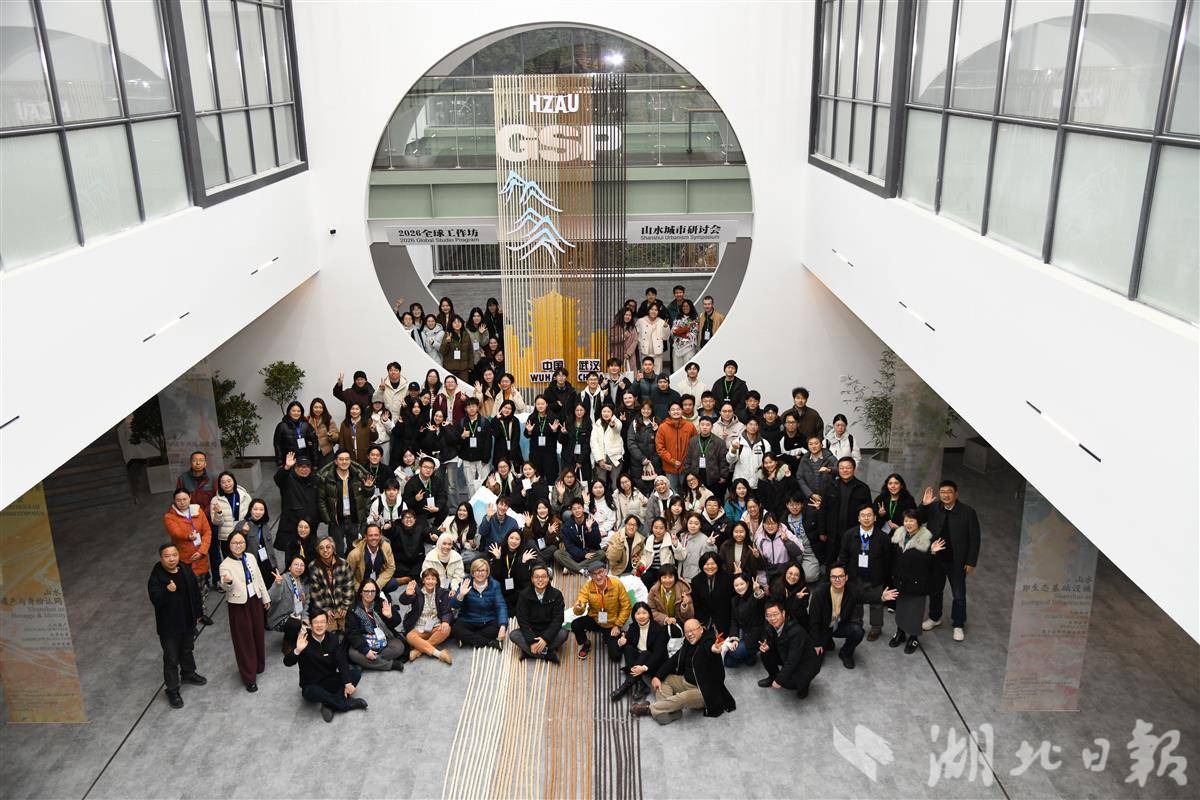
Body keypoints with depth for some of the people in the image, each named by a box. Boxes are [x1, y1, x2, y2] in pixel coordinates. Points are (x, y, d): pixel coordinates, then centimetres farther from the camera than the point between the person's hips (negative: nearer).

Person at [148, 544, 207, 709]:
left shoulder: (187, 572, -5)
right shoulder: (156, 578, -21)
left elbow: (196, 593, 7)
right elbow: (156, 600, -31)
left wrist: (198, 613, 12)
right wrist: (167, 591, -49)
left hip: (188, 622, 5)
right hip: (169, 626, -5)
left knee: (188, 650, 26)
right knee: (171, 659, 5)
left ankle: (188, 673, 50)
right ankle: (172, 690, 19)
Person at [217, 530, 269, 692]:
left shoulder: (250, 557, 2)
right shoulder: (226, 565, -15)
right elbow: (227, 587, -27)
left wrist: (266, 598, 14)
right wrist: (227, 582, -50)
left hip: (255, 601, 5)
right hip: (239, 604, -5)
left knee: (258, 634, 17)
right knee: (244, 639, 2)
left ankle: (258, 665, 38)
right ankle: (249, 677, 12)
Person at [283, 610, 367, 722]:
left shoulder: (333, 639, -3)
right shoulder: (304, 640, -12)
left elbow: (342, 662, -10)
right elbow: (287, 663, -21)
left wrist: (348, 683, -23)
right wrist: (297, 650, -43)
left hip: (331, 681, 4)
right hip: (311, 685, -4)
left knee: (357, 672, -16)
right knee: (313, 692, -38)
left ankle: (330, 704, -23)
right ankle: (348, 703, -20)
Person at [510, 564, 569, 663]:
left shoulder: (556, 595, -7)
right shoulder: (524, 595, -7)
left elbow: (557, 620, -13)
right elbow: (522, 621, -12)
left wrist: (546, 638, -28)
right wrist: (532, 641, -25)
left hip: (548, 632, -1)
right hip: (530, 632, 1)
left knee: (563, 633, -29)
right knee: (513, 635, -26)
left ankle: (528, 651, -25)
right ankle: (547, 653, -29)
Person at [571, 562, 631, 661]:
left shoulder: (617, 585, -18)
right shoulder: (587, 587, -16)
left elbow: (626, 607, -9)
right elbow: (579, 611, -23)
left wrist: (618, 625, -11)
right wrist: (578, 608, -47)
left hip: (612, 624, -1)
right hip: (594, 620, 1)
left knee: (615, 656, -11)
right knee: (575, 624, -28)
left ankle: (607, 638, 24)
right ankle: (585, 645, 5)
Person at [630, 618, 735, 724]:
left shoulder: (709, 641, -20)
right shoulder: (688, 644, 4)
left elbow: (708, 647, -46)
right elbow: (673, 660, 8)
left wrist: (712, 649, -72)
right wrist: (658, 677, -5)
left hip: (705, 692, -9)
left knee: (684, 697, -33)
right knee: (663, 679, 2)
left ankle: (650, 709, -18)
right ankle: (664, 711, -21)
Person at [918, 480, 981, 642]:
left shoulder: (968, 512, -12)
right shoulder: (932, 508, -5)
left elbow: (974, 539, -8)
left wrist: (971, 562, -10)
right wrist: (923, 505, -24)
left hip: (957, 562, -2)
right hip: (935, 559, 3)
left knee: (959, 595, 9)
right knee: (935, 591, 19)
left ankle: (958, 625, 25)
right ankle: (935, 618, 39)